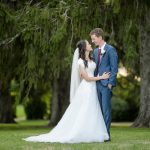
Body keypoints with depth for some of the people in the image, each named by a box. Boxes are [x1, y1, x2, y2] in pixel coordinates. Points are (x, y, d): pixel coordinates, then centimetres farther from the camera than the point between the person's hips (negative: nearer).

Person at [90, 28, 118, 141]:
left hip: (106, 84, -7)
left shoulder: (110, 50, -6)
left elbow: (114, 68, -9)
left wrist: (110, 83, -14)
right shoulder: (95, 51, 17)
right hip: (97, 83, 7)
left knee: (106, 109, -7)